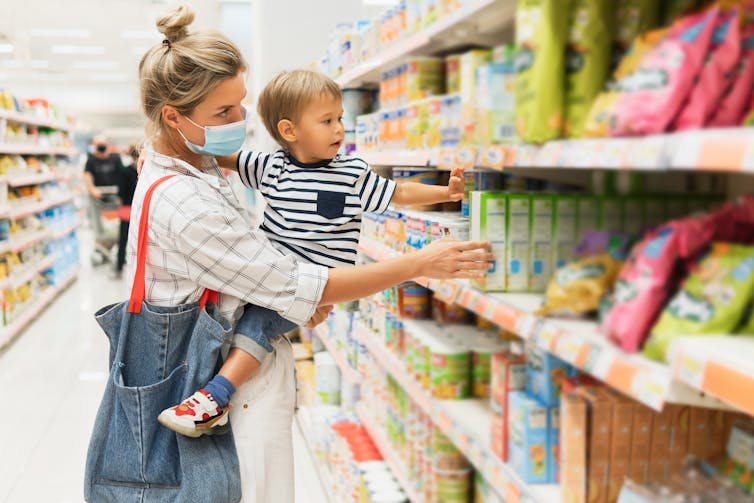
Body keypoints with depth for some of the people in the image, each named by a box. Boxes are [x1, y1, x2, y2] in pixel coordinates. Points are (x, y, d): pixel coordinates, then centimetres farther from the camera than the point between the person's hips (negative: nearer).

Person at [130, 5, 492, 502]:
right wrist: (419, 264, -18)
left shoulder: (196, 169, 7)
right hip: (244, 394, -10)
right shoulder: (184, 204, -25)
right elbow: (298, 287, -23)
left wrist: (300, 297, 0)